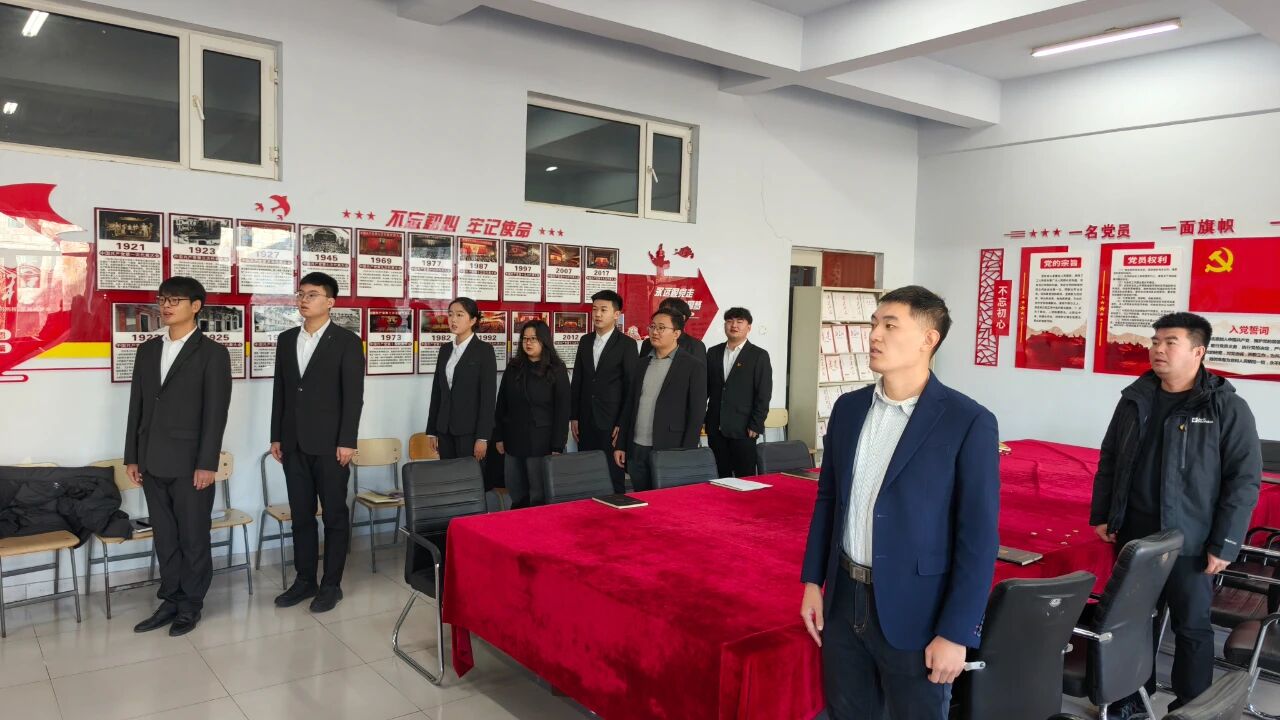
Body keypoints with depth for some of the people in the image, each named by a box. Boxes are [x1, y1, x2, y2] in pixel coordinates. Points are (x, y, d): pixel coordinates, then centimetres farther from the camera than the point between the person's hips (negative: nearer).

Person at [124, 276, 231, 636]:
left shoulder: (212, 353, -6)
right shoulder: (147, 350, 11)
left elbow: (216, 413, -10)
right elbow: (137, 406, 12)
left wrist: (207, 464, -14)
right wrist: (132, 456, 8)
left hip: (190, 463, -5)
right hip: (153, 463, 5)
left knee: (193, 538, 6)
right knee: (164, 538, 13)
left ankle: (191, 605, 19)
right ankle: (171, 600, 26)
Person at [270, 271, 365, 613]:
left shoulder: (347, 341, -6)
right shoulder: (286, 339, 11)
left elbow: (354, 395, -9)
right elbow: (280, 391, 13)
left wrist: (347, 441, -14)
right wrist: (277, 436, 9)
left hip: (330, 443, -5)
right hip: (294, 443, 5)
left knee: (335, 515, 4)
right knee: (301, 515, 12)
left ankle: (331, 584, 14)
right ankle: (304, 580, 23)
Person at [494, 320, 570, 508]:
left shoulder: (557, 370, -4)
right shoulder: (513, 368, 9)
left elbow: (562, 410, -6)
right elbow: (501, 405, 13)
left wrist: (557, 447, -10)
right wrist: (499, 437, 9)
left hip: (541, 443, -4)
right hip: (513, 442, 4)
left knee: (539, 498, 1)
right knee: (516, 498, 8)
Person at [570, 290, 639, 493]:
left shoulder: (627, 344, -4)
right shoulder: (585, 341, 12)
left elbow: (631, 386, -5)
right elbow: (577, 381, 14)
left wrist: (622, 424, -9)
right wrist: (573, 417, 9)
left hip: (611, 423, -5)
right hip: (586, 422, 5)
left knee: (613, 476, -1)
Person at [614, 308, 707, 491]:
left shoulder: (693, 366, -5)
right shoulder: (643, 363, 13)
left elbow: (697, 413, -8)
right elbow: (630, 405, 15)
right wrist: (621, 445, 11)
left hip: (669, 451, -5)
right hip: (636, 450, 5)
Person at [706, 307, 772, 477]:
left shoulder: (759, 355, -1)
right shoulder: (713, 353, 11)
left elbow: (763, 395, -5)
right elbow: (706, 388, 12)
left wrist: (755, 426, -10)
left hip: (743, 429, -3)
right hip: (716, 428, 4)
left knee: (745, 479, 0)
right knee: (719, 478, 8)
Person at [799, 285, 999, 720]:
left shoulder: (969, 422, -13)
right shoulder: (848, 407, 4)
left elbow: (978, 537, -13)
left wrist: (956, 633, -14)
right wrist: (812, 581, 8)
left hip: (914, 613, -5)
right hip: (844, 601, 5)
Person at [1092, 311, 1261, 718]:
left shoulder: (1227, 409, -8)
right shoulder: (1135, 399, 6)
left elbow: (1244, 481, -9)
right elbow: (1109, 461, 13)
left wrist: (1224, 544, -12)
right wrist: (1101, 514, 8)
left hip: (1189, 541, -4)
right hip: (1133, 533, 4)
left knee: (1191, 626, 8)